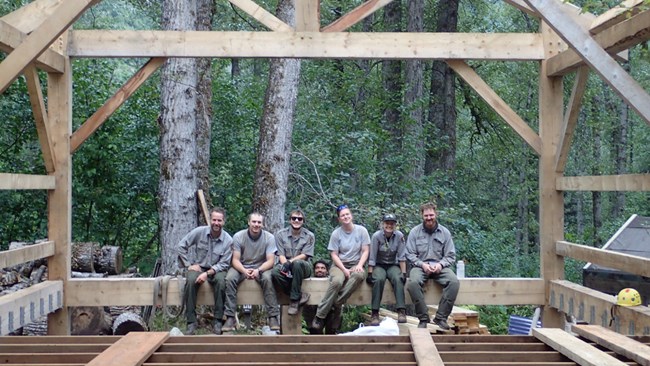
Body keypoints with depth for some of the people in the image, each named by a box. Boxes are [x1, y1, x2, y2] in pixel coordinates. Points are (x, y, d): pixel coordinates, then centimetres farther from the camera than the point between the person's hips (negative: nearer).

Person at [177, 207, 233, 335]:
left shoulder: (228, 240, -9)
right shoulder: (199, 232, -9)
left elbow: (224, 264, -10)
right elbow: (181, 245, -1)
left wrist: (208, 273, -23)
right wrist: (189, 264, -6)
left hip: (216, 269, 0)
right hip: (198, 267, 0)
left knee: (221, 280, -35)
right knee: (191, 280, -33)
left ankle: (218, 321, -25)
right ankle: (191, 322, -26)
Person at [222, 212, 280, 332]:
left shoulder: (269, 237, -9)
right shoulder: (238, 236, -9)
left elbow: (270, 261, -13)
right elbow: (235, 260, -10)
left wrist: (258, 270, -31)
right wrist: (244, 271, -31)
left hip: (261, 267, -1)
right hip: (241, 267, 1)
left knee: (268, 278, -34)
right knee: (229, 278, -30)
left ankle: (273, 317, -28)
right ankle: (230, 318, -26)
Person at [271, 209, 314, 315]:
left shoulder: (309, 236, 1)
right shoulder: (281, 234, 4)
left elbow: (304, 255, -9)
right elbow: (281, 255, -4)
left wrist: (289, 262, -26)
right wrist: (286, 268, -23)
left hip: (303, 267, -1)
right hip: (286, 265, 1)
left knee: (297, 263, -38)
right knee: (275, 272, -34)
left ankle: (294, 300, -28)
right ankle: (300, 295, -23)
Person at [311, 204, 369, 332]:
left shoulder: (361, 230, 2)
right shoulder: (336, 233, 0)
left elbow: (365, 251, 1)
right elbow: (334, 255, -1)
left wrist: (360, 265, -16)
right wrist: (344, 270, -15)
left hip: (356, 265, 1)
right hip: (339, 265, -1)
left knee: (359, 276, -38)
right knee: (337, 281, -36)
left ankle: (335, 305, -30)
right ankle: (319, 316, -29)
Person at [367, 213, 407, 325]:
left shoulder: (399, 236, -7)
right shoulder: (376, 236, -11)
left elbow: (402, 257, -6)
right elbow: (372, 257, -10)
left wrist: (403, 273, -11)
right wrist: (370, 273, -14)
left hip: (393, 265, 1)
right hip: (379, 265, -1)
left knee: (398, 279, -31)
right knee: (379, 279, -33)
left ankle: (401, 311, -34)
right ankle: (374, 313, -31)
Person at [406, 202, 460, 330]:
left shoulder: (445, 232, 8)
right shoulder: (415, 232, 5)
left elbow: (450, 256, 6)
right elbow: (409, 254, 1)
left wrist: (440, 264, -13)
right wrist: (422, 264, -14)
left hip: (439, 266, 1)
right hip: (420, 265, -1)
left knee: (454, 282, -29)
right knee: (413, 283, -35)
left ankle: (441, 317, -19)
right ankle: (423, 318, -20)